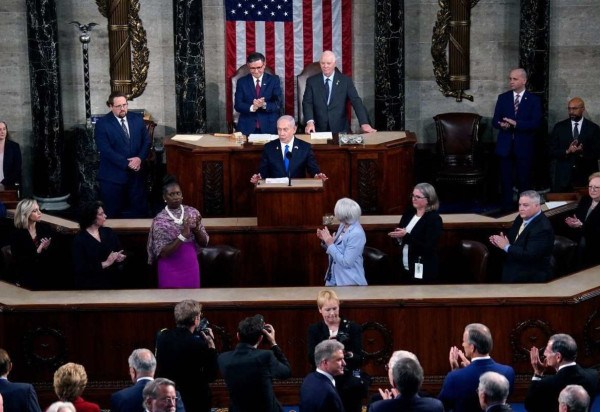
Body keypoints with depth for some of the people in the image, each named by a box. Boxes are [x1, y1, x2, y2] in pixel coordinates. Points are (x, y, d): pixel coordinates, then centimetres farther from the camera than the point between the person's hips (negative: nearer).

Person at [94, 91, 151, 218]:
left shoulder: (137, 119, 7)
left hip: (136, 173, 4)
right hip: (113, 175, -4)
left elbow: (146, 141, 7)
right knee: (113, 213, 3)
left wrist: (140, 158, -12)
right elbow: (106, 150, -15)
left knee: (140, 211, 7)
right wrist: (127, 164, -18)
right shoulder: (102, 123, -7)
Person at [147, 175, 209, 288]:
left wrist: (196, 228, -18)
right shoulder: (160, 220, -12)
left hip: (191, 267, 3)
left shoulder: (193, 213, -1)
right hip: (170, 269, -3)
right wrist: (183, 235, -26)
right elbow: (162, 253, -18)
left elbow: (204, 243, 1)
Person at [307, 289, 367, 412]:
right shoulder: (314, 329, 8)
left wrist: (348, 355, -23)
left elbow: (360, 359, -1)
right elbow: (312, 359, -4)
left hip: (350, 384, 0)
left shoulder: (353, 328, 4)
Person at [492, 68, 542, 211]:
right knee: (506, 180, 4)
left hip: (524, 147, -2)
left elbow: (536, 123, -10)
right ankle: (507, 209, 11)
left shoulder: (533, 100, 0)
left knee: (524, 181, 3)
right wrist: (501, 124, -18)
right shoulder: (503, 98, 8)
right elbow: (495, 121, 6)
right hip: (505, 146, 2)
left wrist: (516, 123, -21)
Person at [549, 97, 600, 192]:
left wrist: (582, 153, -18)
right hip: (563, 176, 1)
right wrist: (567, 151, -14)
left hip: (586, 177, -1)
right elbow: (552, 152, 4)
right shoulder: (559, 127, 7)